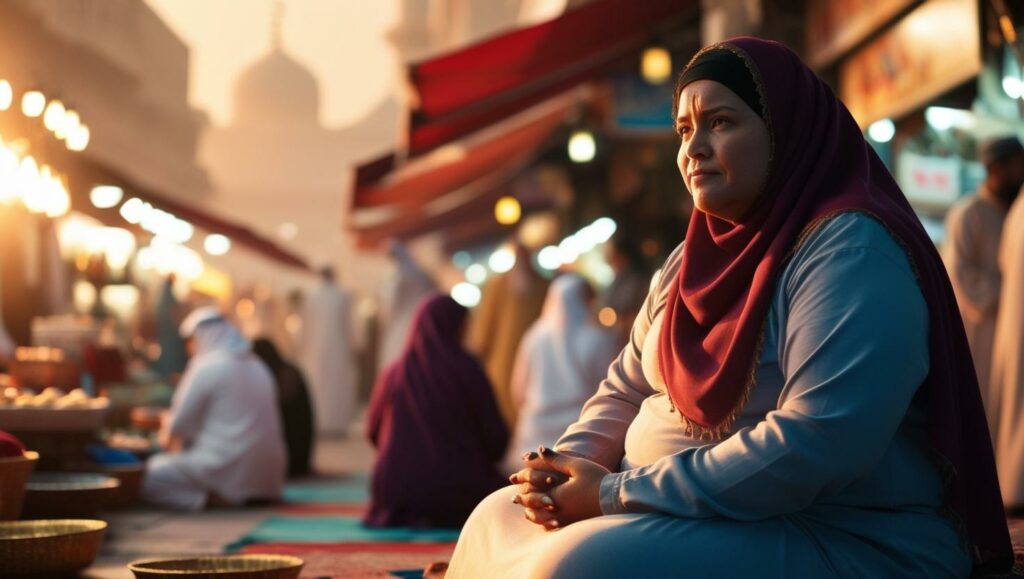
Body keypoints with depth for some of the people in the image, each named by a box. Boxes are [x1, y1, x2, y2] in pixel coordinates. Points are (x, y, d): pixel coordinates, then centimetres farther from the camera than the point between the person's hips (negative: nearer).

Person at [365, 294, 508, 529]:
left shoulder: (393, 374, 0)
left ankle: (409, 517, 11)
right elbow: (496, 439, -6)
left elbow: (373, 432, 10)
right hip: (456, 492, -5)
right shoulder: (467, 370, -9)